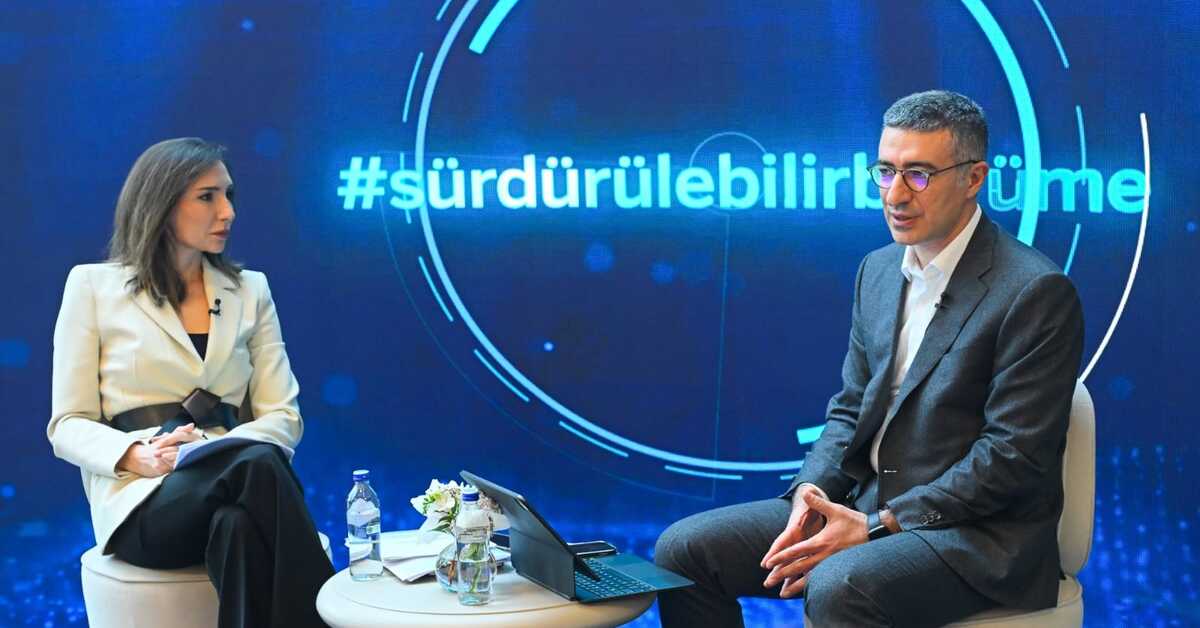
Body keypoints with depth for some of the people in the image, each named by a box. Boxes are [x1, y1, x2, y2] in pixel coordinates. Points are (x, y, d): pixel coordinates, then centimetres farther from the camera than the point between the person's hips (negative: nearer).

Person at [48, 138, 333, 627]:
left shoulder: (250, 290, 15)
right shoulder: (93, 284, 7)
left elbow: (282, 416, 7)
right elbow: (68, 426, 3)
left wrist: (221, 450, -15)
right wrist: (138, 457, -18)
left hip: (231, 484, 3)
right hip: (142, 502, -3)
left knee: (241, 523, -36)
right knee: (259, 465, -34)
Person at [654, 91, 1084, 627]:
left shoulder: (1036, 292, -13)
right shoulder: (878, 270, 10)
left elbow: (1013, 456, -17)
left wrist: (879, 526, -19)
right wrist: (813, 490, -6)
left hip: (977, 535, -7)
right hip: (864, 505, 7)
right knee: (684, 549, -6)